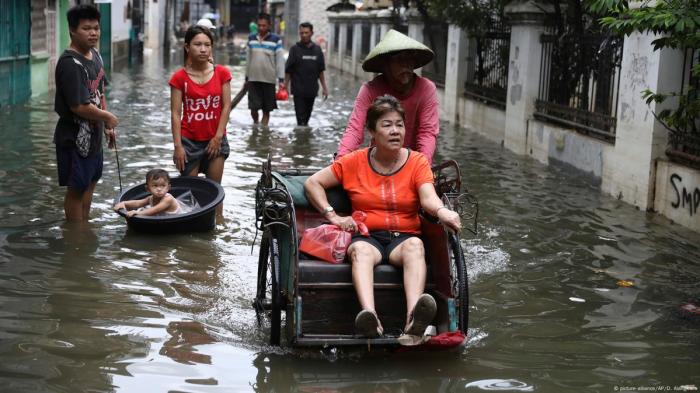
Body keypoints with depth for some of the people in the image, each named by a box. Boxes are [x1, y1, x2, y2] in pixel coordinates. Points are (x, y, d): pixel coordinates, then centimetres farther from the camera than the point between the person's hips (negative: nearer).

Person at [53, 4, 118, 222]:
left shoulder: (95, 55, 5)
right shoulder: (70, 63, -24)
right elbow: (79, 107, -26)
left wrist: (107, 127, 15)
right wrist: (109, 117, -12)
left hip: (93, 134, 9)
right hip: (75, 138, -9)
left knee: (90, 183, 20)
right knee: (76, 189, 2)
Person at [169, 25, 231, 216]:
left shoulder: (221, 73, -2)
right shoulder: (179, 77, -6)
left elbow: (226, 106, -1)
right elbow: (175, 113, -6)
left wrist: (218, 137, -6)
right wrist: (178, 146, -11)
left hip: (215, 140, 1)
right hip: (189, 141, -1)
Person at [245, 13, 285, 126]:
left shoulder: (276, 40, -3)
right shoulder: (251, 38, 7)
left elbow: (280, 60, -3)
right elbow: (248, 59, 13)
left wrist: (281, 79, -9)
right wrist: (246, 77, 15)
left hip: (269, 80, -2)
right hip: (253, 79, 2)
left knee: (266, 110, 4)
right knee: (253, 107, -3)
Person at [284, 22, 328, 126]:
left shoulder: (317, 50, 7)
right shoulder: (295, 49, -3)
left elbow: (320, 71, 12)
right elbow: (288, 71, -3)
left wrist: (324, 87, 10)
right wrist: (285, 87, -6)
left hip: (312, 90, 3)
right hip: (298, 90, -3)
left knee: (307, 115, 8)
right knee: (300, 118, -6)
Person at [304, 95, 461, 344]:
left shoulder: (417, 162, 7)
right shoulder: (354, 162, 9)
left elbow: (428, 197, -11)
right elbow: (312, 183, 13)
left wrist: (441, 211, -36)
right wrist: (332, 216, -2)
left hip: (405, 236, 0)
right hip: (366, 236, 0)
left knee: (415, 245, -35)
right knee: (362, 250, -36)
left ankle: (413, 321, -59)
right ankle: (370, 317, -62)